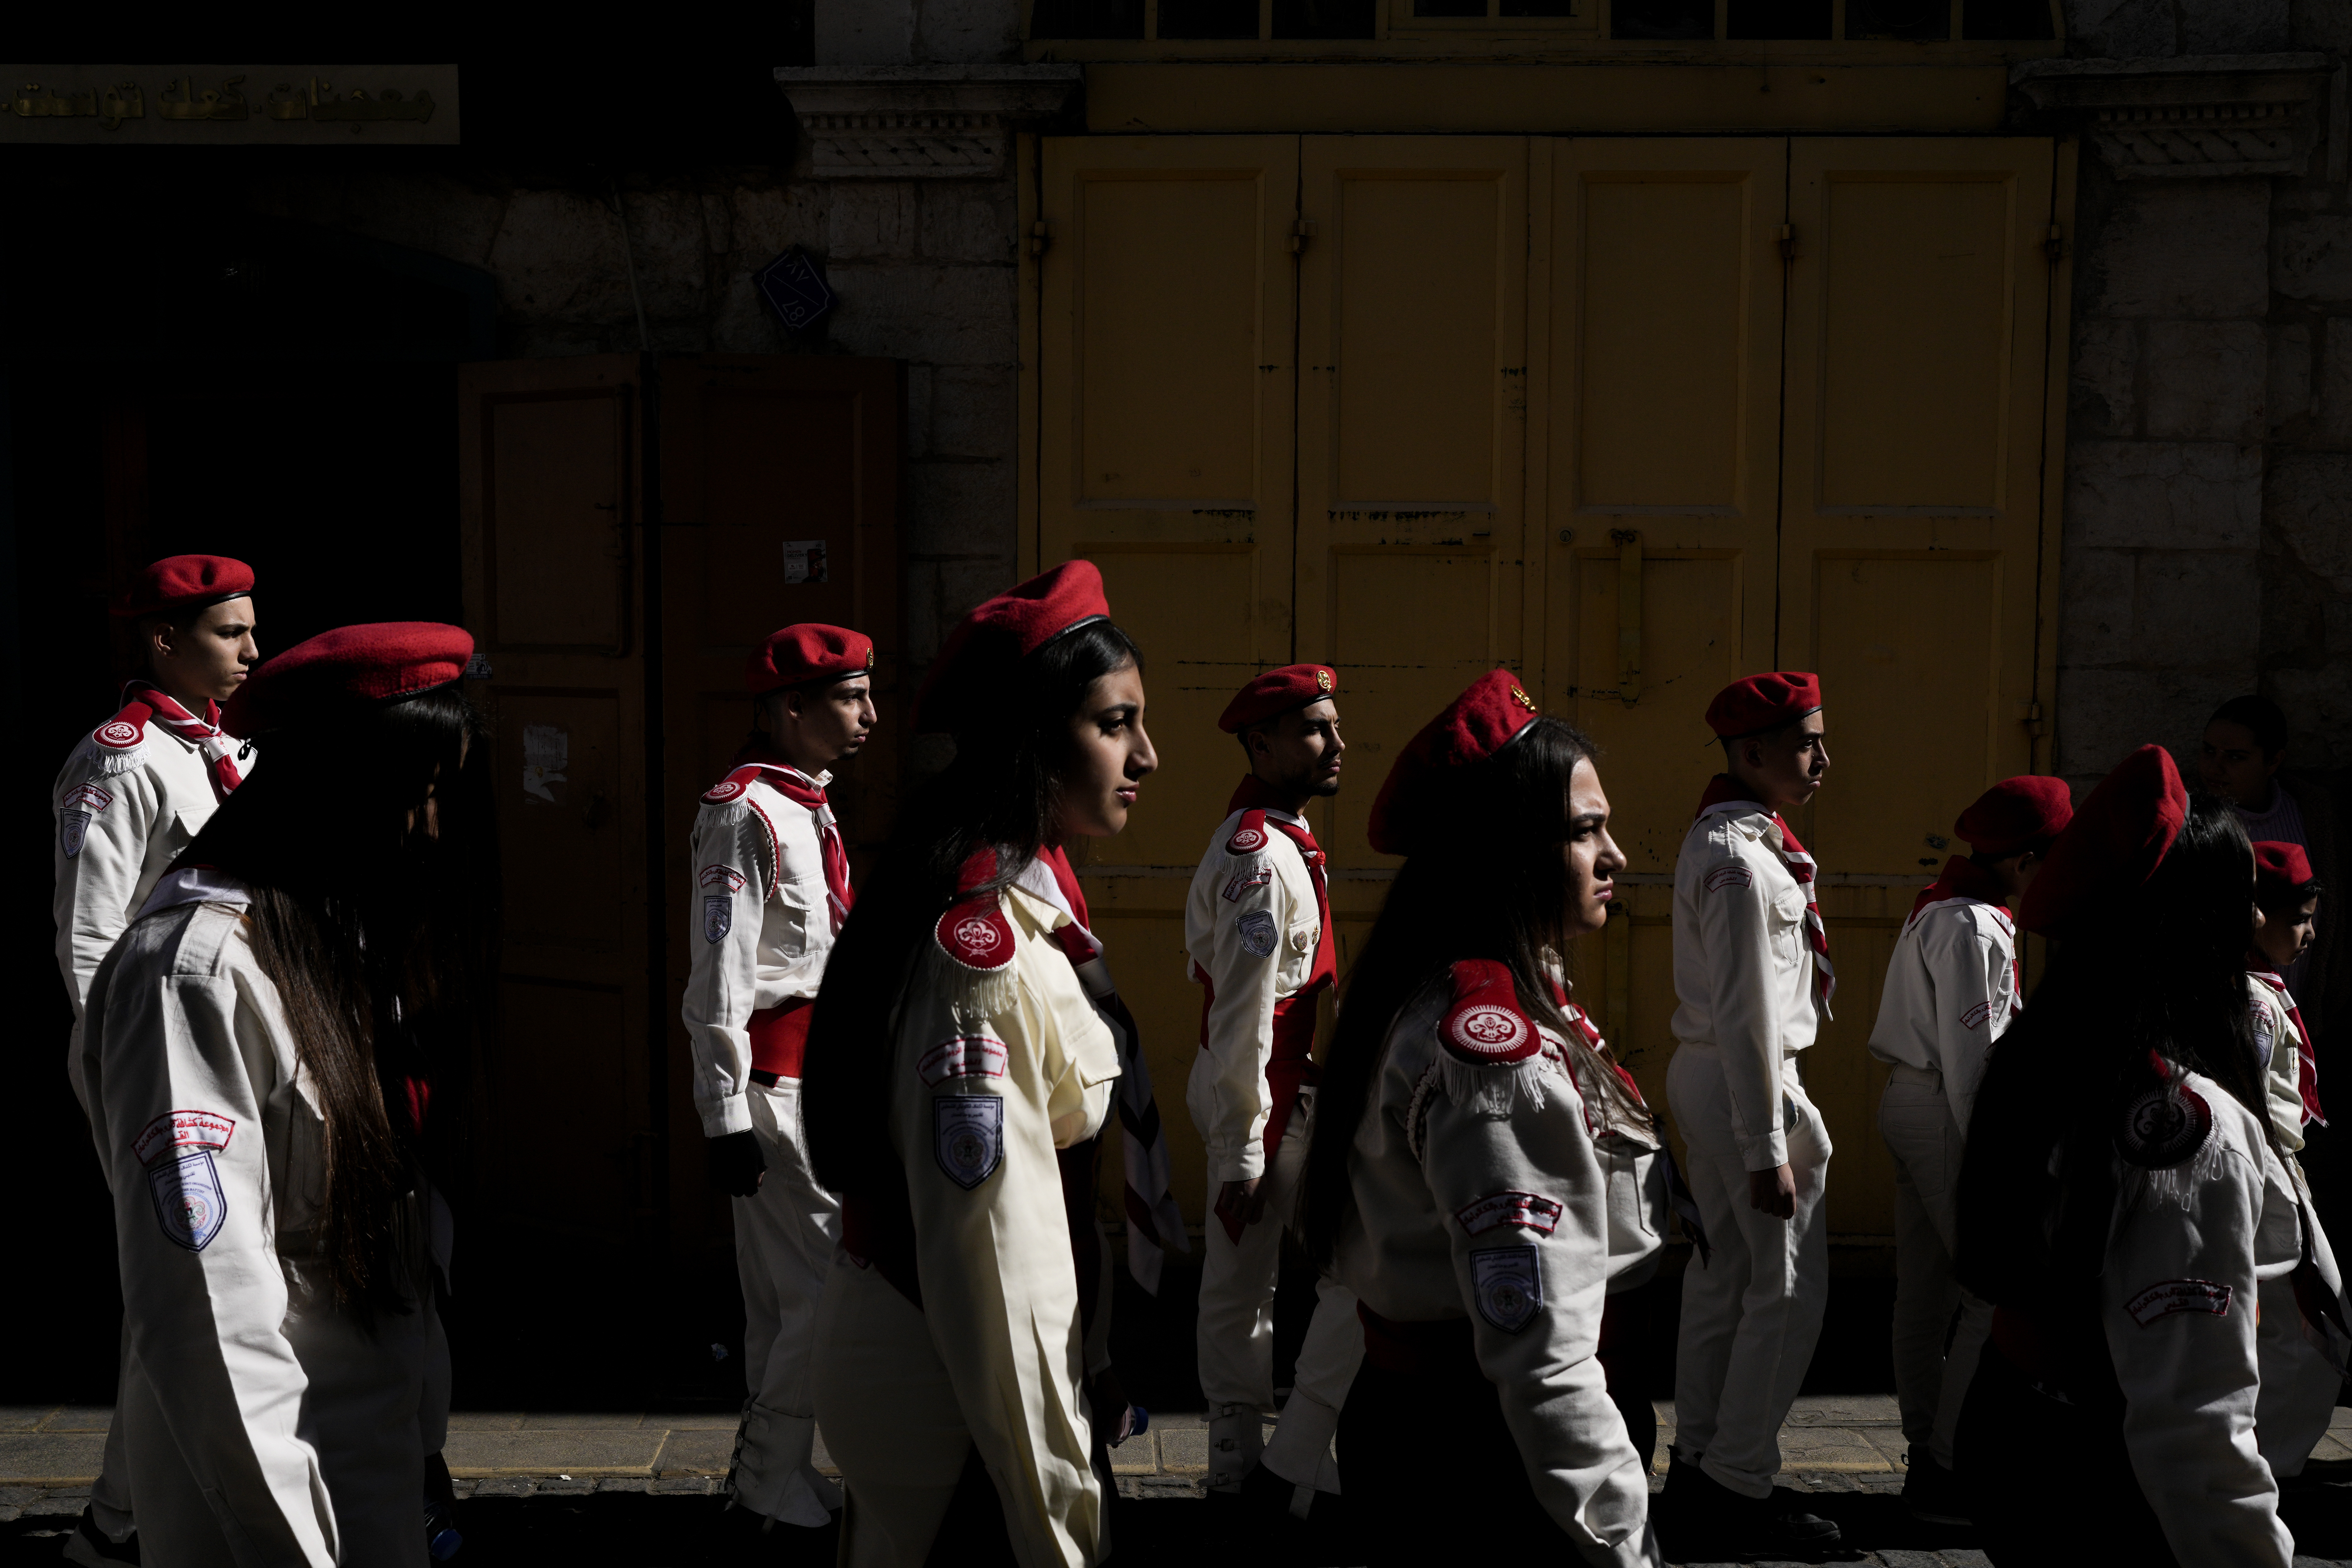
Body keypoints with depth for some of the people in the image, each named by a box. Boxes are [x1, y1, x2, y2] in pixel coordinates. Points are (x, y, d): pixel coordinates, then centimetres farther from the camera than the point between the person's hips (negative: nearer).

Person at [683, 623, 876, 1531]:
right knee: (836, 1282, -7)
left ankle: (770, 1469, 26)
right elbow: (719, 980, -19)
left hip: (819, 1074, 9)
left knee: (782, 1293, 15)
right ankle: (772, 1475, 7)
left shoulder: (810, 809, 14)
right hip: (774, 1083, -9)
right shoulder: (744, 814, -15)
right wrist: (726, 1117, -21)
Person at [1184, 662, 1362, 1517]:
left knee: (1240, 1277, 15)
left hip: (1235, 1088, 10)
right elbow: (1244, 1021, -22)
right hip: (1266, 1096, -10)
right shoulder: (1264, 854, -19)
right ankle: (1299, 1465, 2)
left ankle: (1236, 1463, 25)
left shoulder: (1251, 841, 14)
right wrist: (1243, 1154, -20)